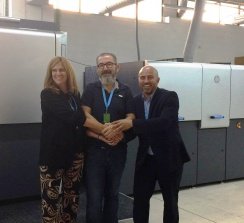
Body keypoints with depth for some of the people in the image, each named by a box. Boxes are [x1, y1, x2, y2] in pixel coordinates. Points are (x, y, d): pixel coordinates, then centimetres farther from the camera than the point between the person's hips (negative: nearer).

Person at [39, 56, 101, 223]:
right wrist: (103, 129, -20)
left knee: (72, 196, 10)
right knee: (51, 197, -3)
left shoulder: (75, 95, 10)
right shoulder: (47, 95, -6)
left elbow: (81, 123, 8)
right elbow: (71, 117, -18)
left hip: (75, 153, 5)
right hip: (53, 153, -5)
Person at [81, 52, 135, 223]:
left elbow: (131, 120, -1)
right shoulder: (91, 90, 2)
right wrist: (101, 135, -21)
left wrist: (119, 134, -21)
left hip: (118, 150, 2)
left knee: (112, 194, 16)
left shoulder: (125, 91, 5)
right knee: (94, 197, -1)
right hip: (94, 150, -2)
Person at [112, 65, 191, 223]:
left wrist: (132, 124, -33)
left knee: (170, 200, 12)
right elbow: (135, 128, 9)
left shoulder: (169, 97, -12)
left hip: (169, 157, -4)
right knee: (140, 198, 9)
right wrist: (121, 134, -12)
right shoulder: (136, 101, 5)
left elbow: (165, 121, -29)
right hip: (145, 158, 4)